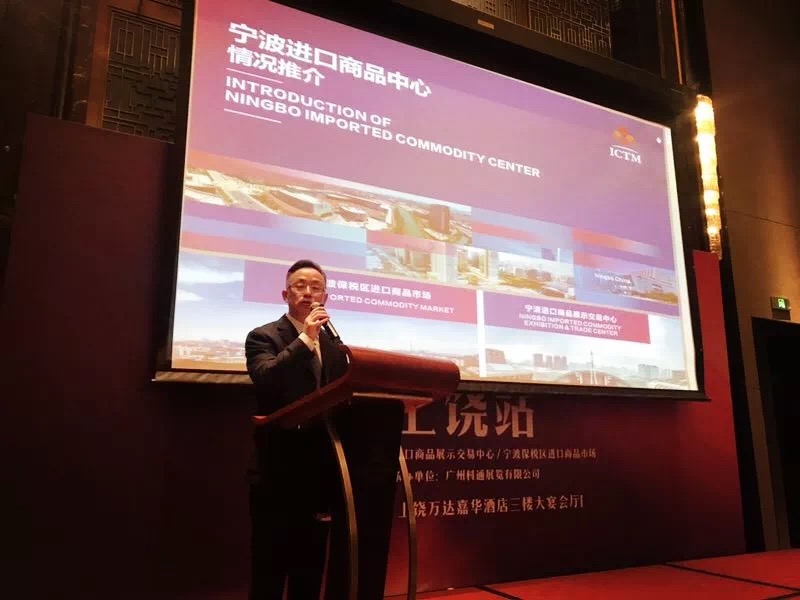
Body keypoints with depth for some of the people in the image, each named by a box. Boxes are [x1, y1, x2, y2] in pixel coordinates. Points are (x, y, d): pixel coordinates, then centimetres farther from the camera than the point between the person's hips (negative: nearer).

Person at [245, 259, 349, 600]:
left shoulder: (334, 345, 14)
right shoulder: (263, 337, -3)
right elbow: (264, 381, -22)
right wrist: (305, 338, -24)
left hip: (320, 473, 5)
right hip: (278, 472, -5)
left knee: (310, 570, 16)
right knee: (270, 571, 4)